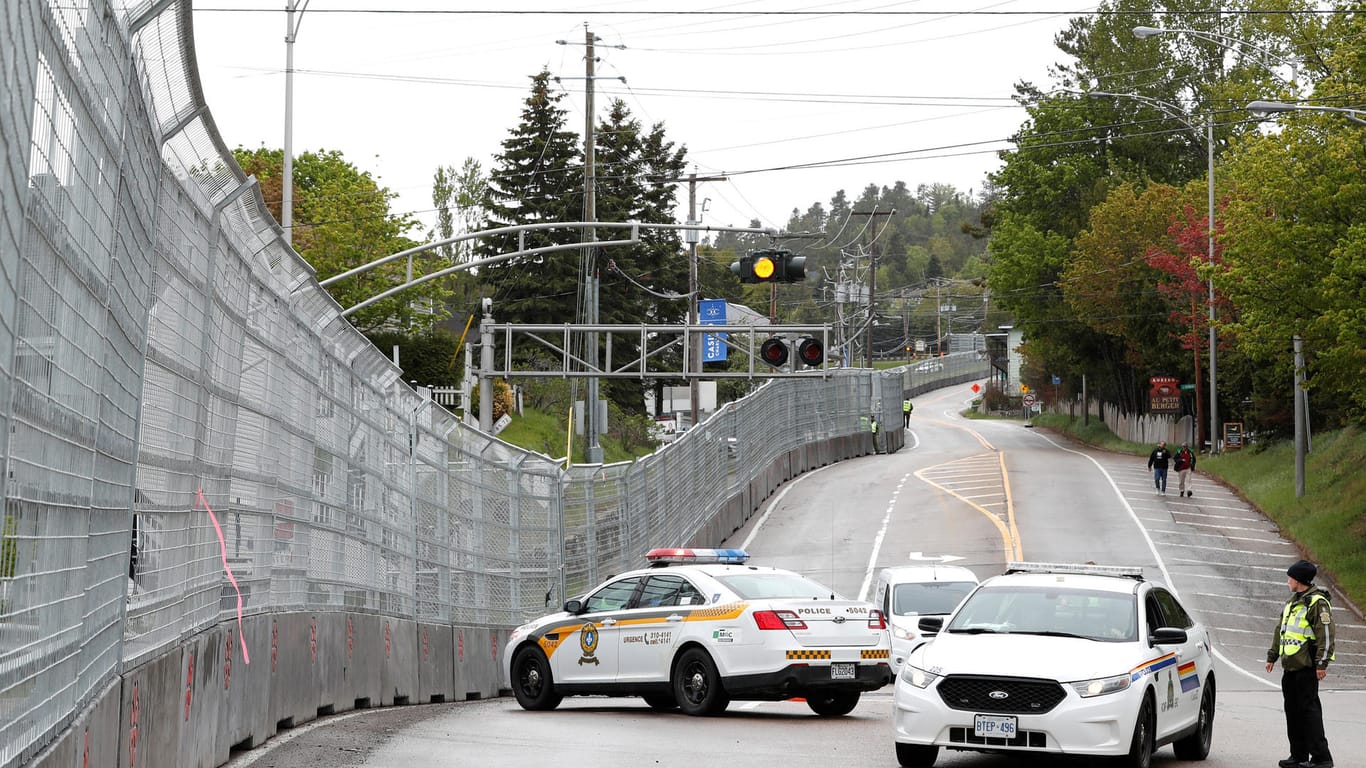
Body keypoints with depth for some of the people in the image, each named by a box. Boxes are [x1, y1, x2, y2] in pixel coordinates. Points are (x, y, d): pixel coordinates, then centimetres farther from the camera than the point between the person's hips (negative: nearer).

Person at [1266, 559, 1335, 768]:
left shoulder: (1317, 603, -10)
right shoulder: (1292, 602, 19)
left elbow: (1326, 635, -16)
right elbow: (1280, 631, 27)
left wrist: (1322, 664, -20)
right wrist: (1272, 656, 26)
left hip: (1306, 667, -9)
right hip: (1290, 666, 9)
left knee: (1309, 709, -12)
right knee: (1293, 711, 11)